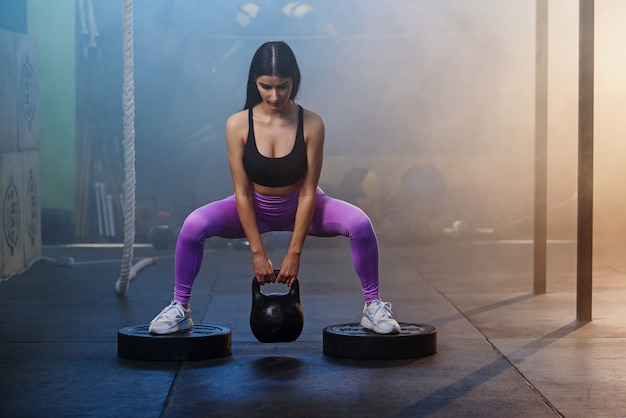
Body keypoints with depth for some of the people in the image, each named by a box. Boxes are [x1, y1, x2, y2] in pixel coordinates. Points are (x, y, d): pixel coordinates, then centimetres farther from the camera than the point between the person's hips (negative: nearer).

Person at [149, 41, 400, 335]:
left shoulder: (311, 124, -22)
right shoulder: (238, 125, -21)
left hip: (299, 208, 0)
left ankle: (373, 306, -6)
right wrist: (257, 253, -18)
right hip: (255, 209, 0)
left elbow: (308, 193, -18)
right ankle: (180, 309, -6)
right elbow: (242, 193, -17)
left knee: (360, 223, -26)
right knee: (193, 226, -26)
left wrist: (294, 252, -19)